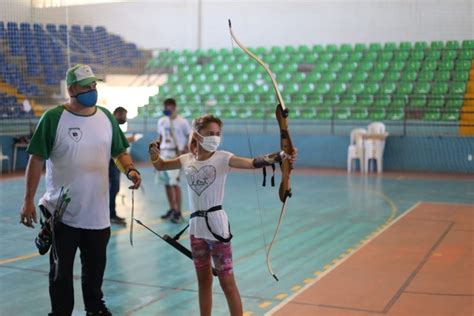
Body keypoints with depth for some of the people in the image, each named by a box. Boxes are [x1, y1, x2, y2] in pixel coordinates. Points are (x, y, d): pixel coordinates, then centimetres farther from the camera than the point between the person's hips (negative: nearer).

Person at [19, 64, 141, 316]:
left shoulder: (106, 117, 4)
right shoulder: (53, 118, -9)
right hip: (62, 213, -4)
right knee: (61, 272, 8)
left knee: (95, 269, 18)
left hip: (98, 213, 4)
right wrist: (28, 200, -11)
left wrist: (129, 169, -9)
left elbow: (119, 151, 13)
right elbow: (36, 160, -8)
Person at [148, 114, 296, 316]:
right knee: (204, 280, 17)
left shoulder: (222, 158, -9)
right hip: (196, 225, 5)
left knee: (227, 281, -1)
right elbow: (160, 166, 24)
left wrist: (279, 157, -43)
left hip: (216, 225, -5)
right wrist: (155, 154, 2)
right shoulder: (187, 160, 6)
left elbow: (252, 163, -26)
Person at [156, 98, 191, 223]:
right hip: (164, 154, 6)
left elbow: (191, 137, -4)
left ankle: (178, 213, -3)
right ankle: (172, 209, 22)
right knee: (167, 183, 9)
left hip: (176, 155, -6)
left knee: (175, 183, -10)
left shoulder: (182, 122, -7)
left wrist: (184, 152, -13)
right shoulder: (161, 121, 10)